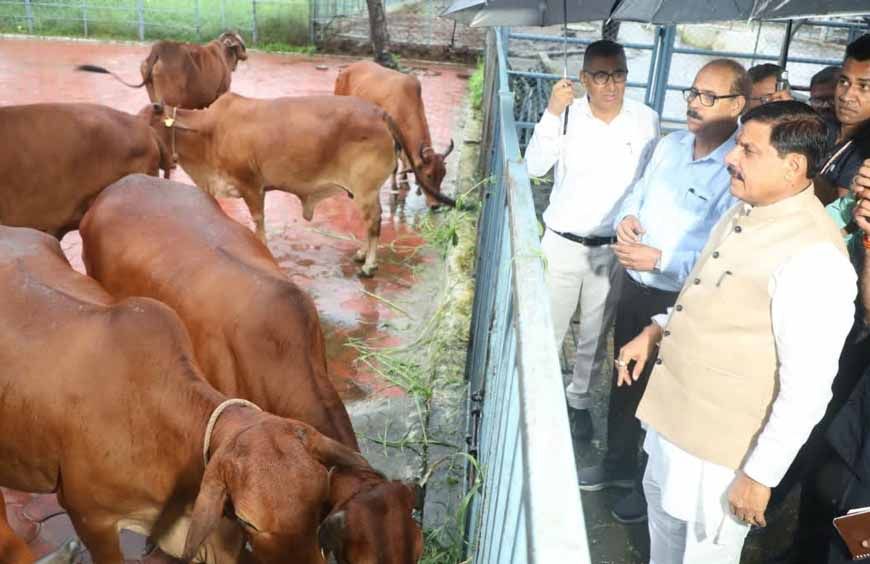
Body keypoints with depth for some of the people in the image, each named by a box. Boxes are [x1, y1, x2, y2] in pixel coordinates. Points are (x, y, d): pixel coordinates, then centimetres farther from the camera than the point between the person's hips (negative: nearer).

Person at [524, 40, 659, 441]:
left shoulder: (646, 121, -6)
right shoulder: (568, 114, -11)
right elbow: (534, 167, -21)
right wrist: (552, 113, -29)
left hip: (614, 249, 2)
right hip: (563, 244, -1)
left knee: (595, 336, 17)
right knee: (548, 332, 11)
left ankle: (578, 398, 38)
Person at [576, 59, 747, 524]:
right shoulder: (669, 144, 3)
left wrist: (659, 259, -29)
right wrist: (627, 217, -7)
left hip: (680, 301, -7)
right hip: (635, 284, 7)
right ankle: (618, 463, 44)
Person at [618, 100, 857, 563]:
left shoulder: (814, 256, -26)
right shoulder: (745, 213, 2)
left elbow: (808, 388, -25)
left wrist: (760, 474, -19)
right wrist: (655, 330, 6)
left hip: (717, 442, -8)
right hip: (672, 408, 8)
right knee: (663, 509, 29)